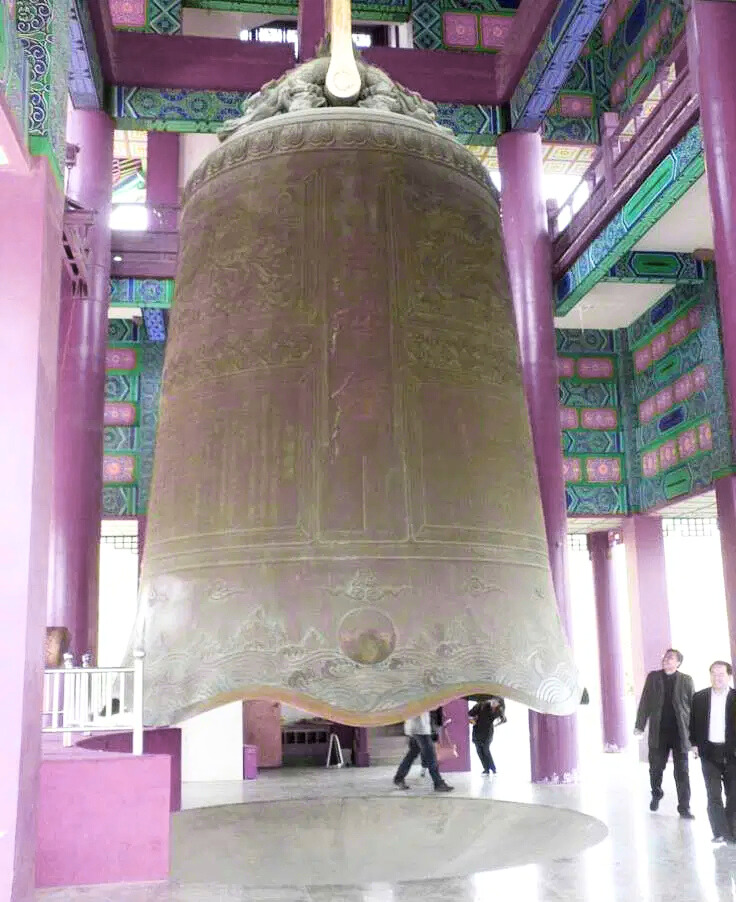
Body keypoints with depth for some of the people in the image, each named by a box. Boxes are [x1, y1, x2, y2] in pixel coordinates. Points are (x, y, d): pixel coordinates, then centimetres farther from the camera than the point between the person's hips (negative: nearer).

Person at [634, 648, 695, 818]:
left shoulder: (686, 680, 1)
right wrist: (640, 725, -1)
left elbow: (693, 706, 0)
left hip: (680, 732, -1)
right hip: (658, 732, 2)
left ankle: (684, 807, 10)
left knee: (682, 772, 1)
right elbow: (645, 702, 3)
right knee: (656, 768, 13)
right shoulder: (653, 677, 4)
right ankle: (656, 795, 36)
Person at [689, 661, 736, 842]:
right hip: (709, 752, 1)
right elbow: (693, 722, 9)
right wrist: (695, 744, 3)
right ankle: (720, 832, 3)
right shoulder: (699, 697, 3)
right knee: (714, 795, -2)